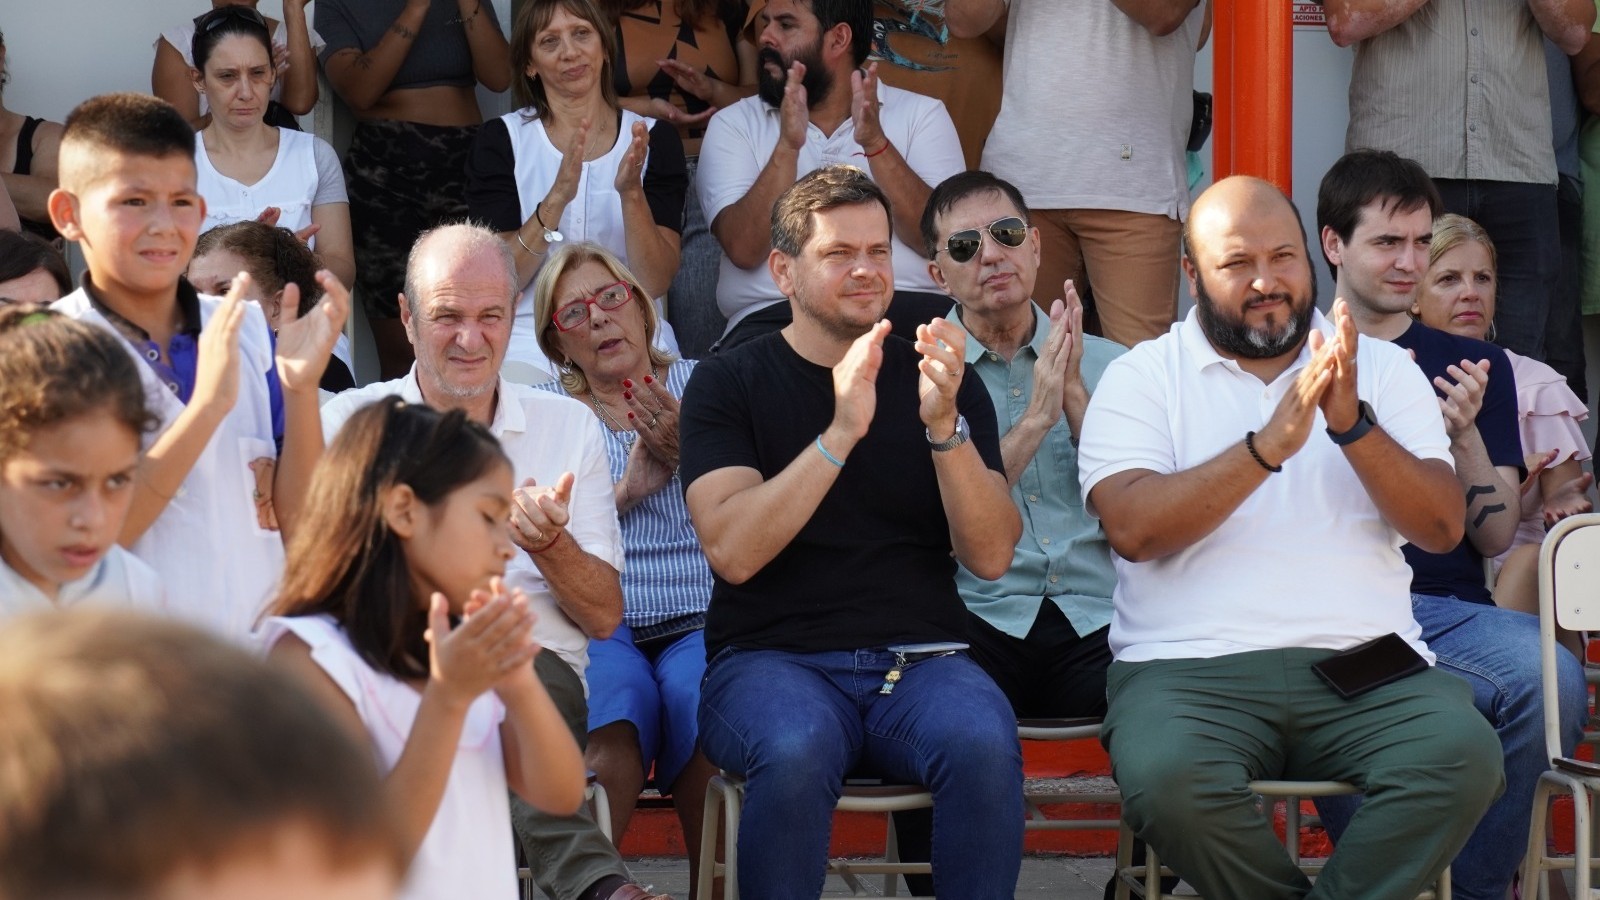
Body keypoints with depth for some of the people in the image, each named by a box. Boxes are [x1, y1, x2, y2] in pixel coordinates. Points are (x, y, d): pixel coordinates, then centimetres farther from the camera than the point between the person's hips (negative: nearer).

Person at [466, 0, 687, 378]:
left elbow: (656, 282, -4)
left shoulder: (656, 138, 4)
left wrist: (631, 192, -20)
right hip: (531, 333, -1)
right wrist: (556, 198, -21)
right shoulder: (500, 140, 2)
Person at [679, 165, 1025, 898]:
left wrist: (944, 423, -14)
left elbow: (990, 556, 1)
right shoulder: (730, 382, 6)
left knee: (985, 747, -32)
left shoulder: (944, 383, 12)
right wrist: (842, 431, -18)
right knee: (796, 752, -36)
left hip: (920, 660, 2)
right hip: (773, 659, -2)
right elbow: (732, 551, -10)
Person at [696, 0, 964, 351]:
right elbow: (745, 250, -3)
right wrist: (788, 145, -14)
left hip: (906, 307, 0)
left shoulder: (921, 115, 12)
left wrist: (875, 144, -13)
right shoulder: (734, 125, 12)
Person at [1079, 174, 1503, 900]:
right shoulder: (1140, 379, 9)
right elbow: (1133, 528, -9)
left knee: (1464, 756, -29)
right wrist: (1269, 444, -16)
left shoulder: (1384, 370, 15)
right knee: (1167, 781, -34)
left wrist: (1352, 425, -12)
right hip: (1191, 668, -1)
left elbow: (1442, 528, 3)